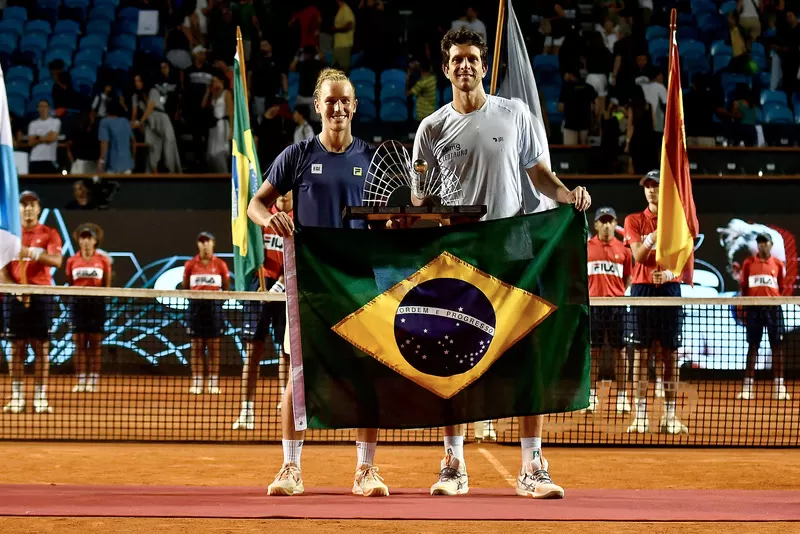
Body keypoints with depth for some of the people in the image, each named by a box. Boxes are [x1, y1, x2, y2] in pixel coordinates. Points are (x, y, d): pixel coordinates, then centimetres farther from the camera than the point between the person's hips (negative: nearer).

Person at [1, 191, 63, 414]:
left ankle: (40, 398, 2)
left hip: (42, 296, -1)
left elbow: (56, 261, -13)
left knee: (42, 347, -1)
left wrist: (32, 253, -30)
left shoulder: (49, 234, 3)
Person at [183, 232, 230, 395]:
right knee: (196, 346, 1)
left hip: (214, 306, 0)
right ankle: (196, 383, 3)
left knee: (214, 346, 1)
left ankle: (213, 383, 4)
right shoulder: (190, 265, 5)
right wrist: (193, 296, -4)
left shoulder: (221, 265, 4)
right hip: (195, 306, 0)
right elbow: (184, 288, 10)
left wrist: (219, 298, -5)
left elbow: (226, 288, 8)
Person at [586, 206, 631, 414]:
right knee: (593, 350, 3)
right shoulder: (586, 247, 5)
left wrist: (622, 294, -1)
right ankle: (591, 395, 10)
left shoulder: (623, 249, 6)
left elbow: (628, 278, 12)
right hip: (593, 303, 0)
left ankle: (622, 396, 8)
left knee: (620, 350, 2)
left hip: (617, 304, 0)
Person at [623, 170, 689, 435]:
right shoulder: (634, 221, 8)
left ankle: (670, 415, 2)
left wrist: (670, 273, -18)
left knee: (670, 353, 0)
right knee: (640, 352, -2)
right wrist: (653, 237, -24)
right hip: (642, 288, 0)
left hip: (670, 288, 0)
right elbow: (638, 256, -5)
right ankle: (640, 414, 0)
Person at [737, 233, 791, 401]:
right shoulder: (748, 263, 6)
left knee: (777, 346, 0)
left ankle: (779, 387, 1)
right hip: (753, 308, 0)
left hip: (773, 308, 0)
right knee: (752, 346, 2)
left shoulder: (778, 264, 7)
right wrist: (743, 308, 2)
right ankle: (747, 387, 3)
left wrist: (777, 302, -1)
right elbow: (744, 287, 8)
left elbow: (782, 288, 10)